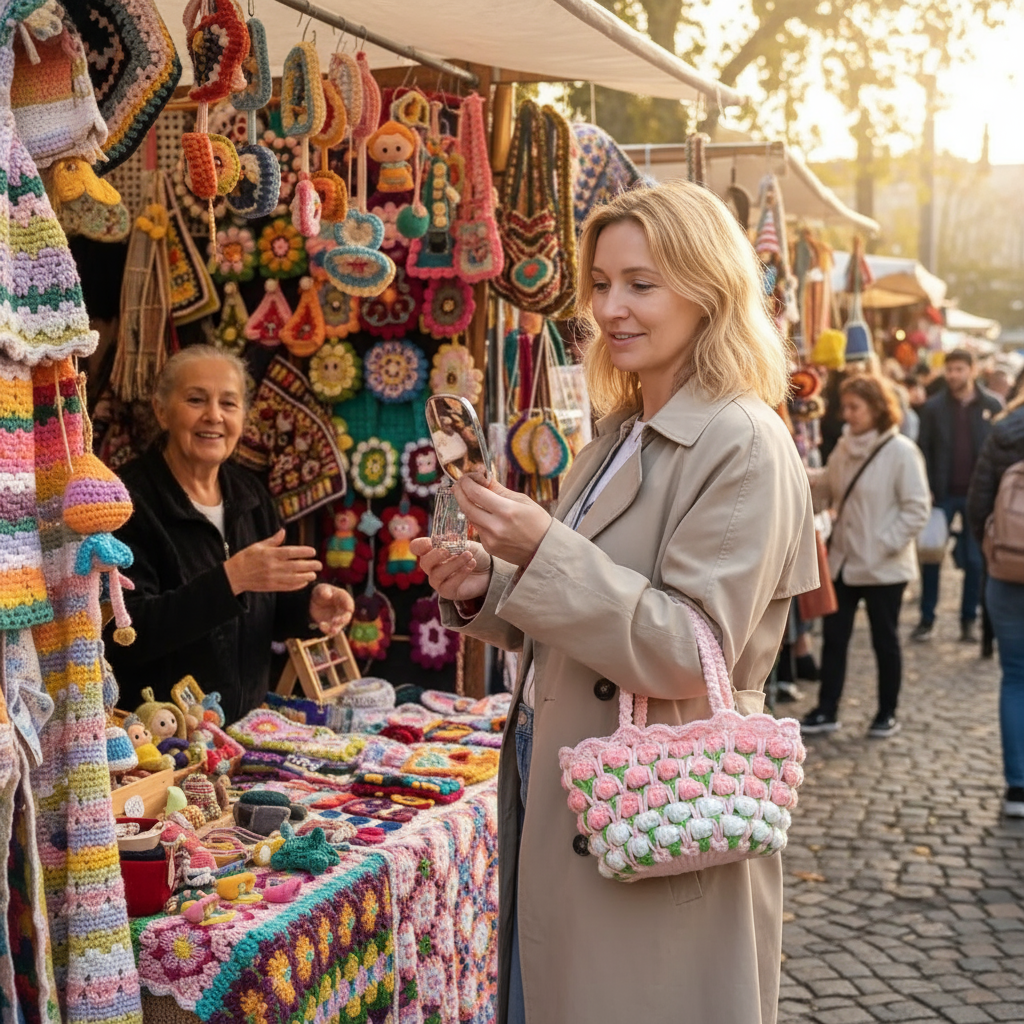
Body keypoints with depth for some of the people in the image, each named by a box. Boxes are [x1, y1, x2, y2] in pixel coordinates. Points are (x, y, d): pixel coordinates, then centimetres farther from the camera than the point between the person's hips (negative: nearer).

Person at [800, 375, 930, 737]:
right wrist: (810, 479, -11)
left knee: (885, 640, 8)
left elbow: (917, 509, -14)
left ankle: (887, 714, 21)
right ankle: (826, 711, 17)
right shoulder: (844, 448, 6)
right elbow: (825, 495, 8)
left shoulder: (901, 451, -12)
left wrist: (884, 544, -18)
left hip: (883, 568, -5)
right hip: (843, 562, 6)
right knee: (833, 636, 8)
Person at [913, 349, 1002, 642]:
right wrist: (926, 489, -9)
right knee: (931, 557, 2)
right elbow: (923, 449, 1)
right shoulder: (933, 406, 1)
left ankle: (969, 620, 16)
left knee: (975, 560, 5)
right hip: (943, 494, 0)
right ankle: (926, 620, 12)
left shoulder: (992, 406, 0)